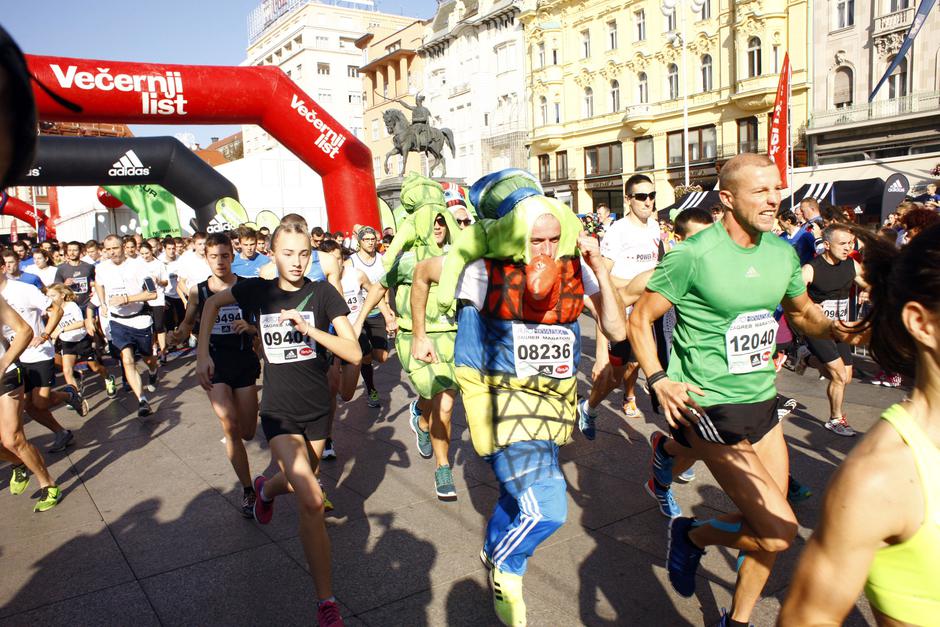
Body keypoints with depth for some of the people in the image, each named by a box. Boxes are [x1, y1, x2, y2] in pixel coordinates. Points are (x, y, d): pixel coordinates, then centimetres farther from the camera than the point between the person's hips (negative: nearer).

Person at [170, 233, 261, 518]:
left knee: (247, 433, 8)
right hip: (214, 363, 0)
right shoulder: (198, 291, -1)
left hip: (244, 361, 0)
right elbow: (188, 323, 14)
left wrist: (250, 328, -23)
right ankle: (247, 490, -3)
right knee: (229, 424, -17)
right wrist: (177, 335, -7)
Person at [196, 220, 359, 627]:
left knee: (300, 482, 23)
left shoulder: (322, 292, -9)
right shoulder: (259, 290, -5)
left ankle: (266, 489, 61)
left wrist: (309, 329, -28)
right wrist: (202, 354, 6)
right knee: (312, 501, -18)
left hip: (317, 409, 2)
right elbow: (212, 303, 14)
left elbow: (354, 353, -15)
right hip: (279, 411, -2)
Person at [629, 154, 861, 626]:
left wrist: (832, 329, -2)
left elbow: (801, 312, 20)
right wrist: (659, 381, -21)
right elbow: (640, 320, -9)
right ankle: (693, 534, 18)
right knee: (777, 530, -12)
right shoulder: (693, 255, -16)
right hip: (709, 406, -7)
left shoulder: (783, 252, 4)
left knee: (768, 527, 14)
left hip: (762, 400, 7)